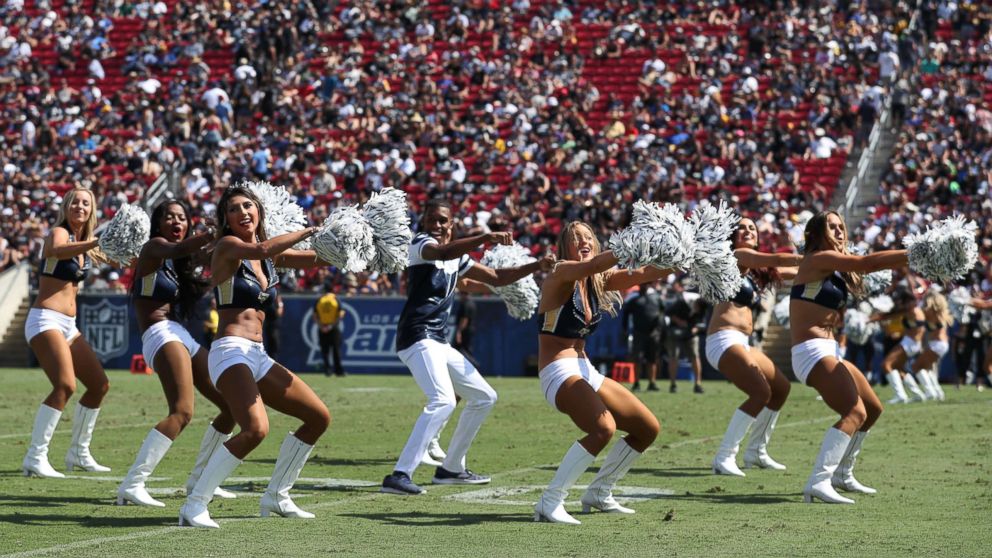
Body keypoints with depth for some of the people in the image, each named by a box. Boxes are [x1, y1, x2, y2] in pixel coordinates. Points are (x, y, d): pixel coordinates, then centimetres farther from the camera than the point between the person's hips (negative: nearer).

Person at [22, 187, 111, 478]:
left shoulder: (85, 243, 13)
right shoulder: (59, 233, -10)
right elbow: (56, 250, -35)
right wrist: (96, 243, -51)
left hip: (68, 324, 9)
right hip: (45, 320, -9)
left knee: (99, 384, 11)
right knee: (65, 385, -25)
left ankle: (79, 453, 23)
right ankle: (35, 458, -23)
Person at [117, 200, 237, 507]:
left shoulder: (175, 265, 24)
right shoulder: (153, 247, -2)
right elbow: (177, 248, -24)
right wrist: (217, 233, -33)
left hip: (182, 338, 10)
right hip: (161, 335, -10)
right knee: (181, 412, -26)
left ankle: (199, 478, 20)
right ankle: (132, 485, -31)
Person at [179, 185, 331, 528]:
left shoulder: (272, 255, 16)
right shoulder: (227, 246, -5)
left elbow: (321, 258, 18)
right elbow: (262, 249, -25)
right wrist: (308, 232, -14)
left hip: (257, 356, 9)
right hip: (230, 351, -9)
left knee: (319, 417, 13)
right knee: (255, 429, -30)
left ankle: (276, 496, 23)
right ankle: (193, 508, -25)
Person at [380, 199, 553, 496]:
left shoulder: (458, 259, 19)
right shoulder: (420, 243, -6)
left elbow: (497, 278, 27)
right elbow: (443, 253, -30)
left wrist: (537, 266, 15)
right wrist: (486, 237, -42)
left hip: (439, 342, 10)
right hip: (417, 336, -10)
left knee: (484, 398, 18)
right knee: (443, 401, -28)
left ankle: (451, 468, 25)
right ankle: (399, 475, -34)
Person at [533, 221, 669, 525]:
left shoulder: (599, 281, 11)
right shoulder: (561, 274, -9)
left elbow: (641, 275, 0)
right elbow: (593, 265, -30)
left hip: (586, 371, 9)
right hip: (558, 371, -9)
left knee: (648, 428, 11)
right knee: (603, 428, -32)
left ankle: (598, 493, 24)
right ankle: (549, 503, -25)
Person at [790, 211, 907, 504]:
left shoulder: (836, 267, 21)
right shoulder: (819, 259, -10)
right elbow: (869, 263, -18)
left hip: (829, 352, 11)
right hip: (812, 351, -11)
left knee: (873, 408, 19)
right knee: (855, 412, -24)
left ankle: (842, 475, 29)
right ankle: (818, 482, -32)